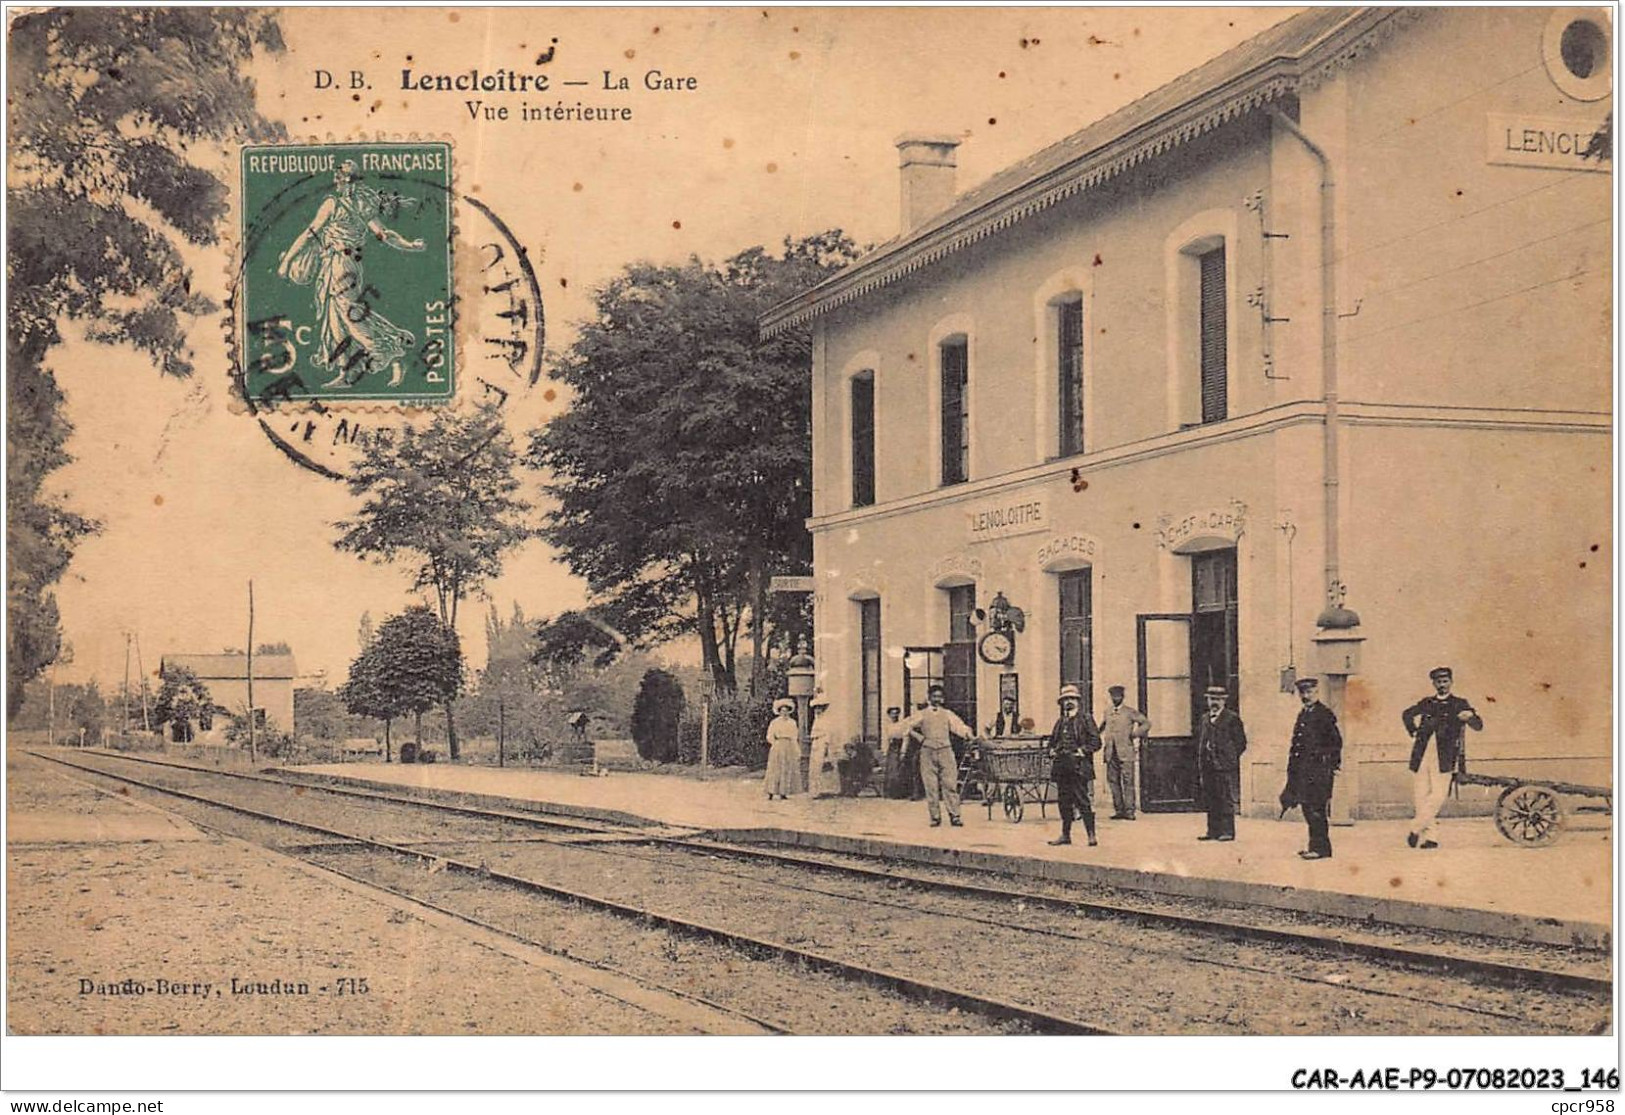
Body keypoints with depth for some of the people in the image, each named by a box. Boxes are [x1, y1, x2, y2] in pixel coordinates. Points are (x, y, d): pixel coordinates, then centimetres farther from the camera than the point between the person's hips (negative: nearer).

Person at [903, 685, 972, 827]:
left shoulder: (947, 714, 14)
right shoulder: (922, 714, 11)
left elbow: (959, 726, 4)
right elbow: (908, 726, 7)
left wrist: (967, 734, -16)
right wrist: (919, 737, -5)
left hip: (945, 751, 0)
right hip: (928, 752, 0)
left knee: (950, 784, -6)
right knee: (931, 786, -2)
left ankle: (954, 816, -6)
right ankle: (935, 816, 4)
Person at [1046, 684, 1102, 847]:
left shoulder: (1085, 720, 1)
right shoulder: (1060, 722, 18)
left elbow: (1095, 742, -5)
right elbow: (1052, 740, 29)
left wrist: (1082, 751, -14)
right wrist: (1052, 751, 11)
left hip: (1079, 768, -6)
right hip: (1061, 768, 6)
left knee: (1083, 801, -8)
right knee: (1064, 802, 10)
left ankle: (1091, 836, -5)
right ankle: (1065, 835, 17)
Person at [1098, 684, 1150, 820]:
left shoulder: (1130, 711, 2)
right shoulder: (1107, 712, 16)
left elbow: (1146, 723, 4)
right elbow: (1101, 729, 31)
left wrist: (1135, 734, -4)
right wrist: (1102, 742, 19)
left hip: (1125, 752, -5)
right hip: (1111, 753, 5)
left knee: (1128, 782, -7)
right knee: (1113, 781, 4)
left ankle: (1129, 811, -6)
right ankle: (1119, 810, 10)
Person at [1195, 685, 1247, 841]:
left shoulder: (1232, 719, -1)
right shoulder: (1204, 719, 16)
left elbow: (1241, 743, -2)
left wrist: (1228, 758, -8)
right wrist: (1200, 770, 12)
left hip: (1225, 768, -6)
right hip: (1208, 768, 6)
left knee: (1226, 801, -5)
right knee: (1211, 801, 8)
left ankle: (1227, 831, -2)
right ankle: (1213, 831, 13)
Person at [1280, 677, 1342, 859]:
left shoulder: (1325, 714, -7)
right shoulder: (1303, 715, 18)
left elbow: (1336, 742, -8)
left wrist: (1332, 765, -10)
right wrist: (1292, 768, 17)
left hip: (1319, 769, -8)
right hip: (1303, 768, 8)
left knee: (1317, 809, -8)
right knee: (1308, 808, 11)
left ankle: (1320, 848, -6)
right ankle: (1316, 846, 18)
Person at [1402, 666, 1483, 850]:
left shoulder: (1459, 704, 6)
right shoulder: (1426, 704, 14)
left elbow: (1478, 726, -3)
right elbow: (1407, 714, 33)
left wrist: (1471, 716, -25)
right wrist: (1413, 732, 17)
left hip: (1443, 759, -3)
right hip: (1421, 757, 3)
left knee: (1438, 796, -12)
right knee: (1421, 796, 0)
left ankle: (1416, 829, 0)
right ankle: (1427, 836, 7)